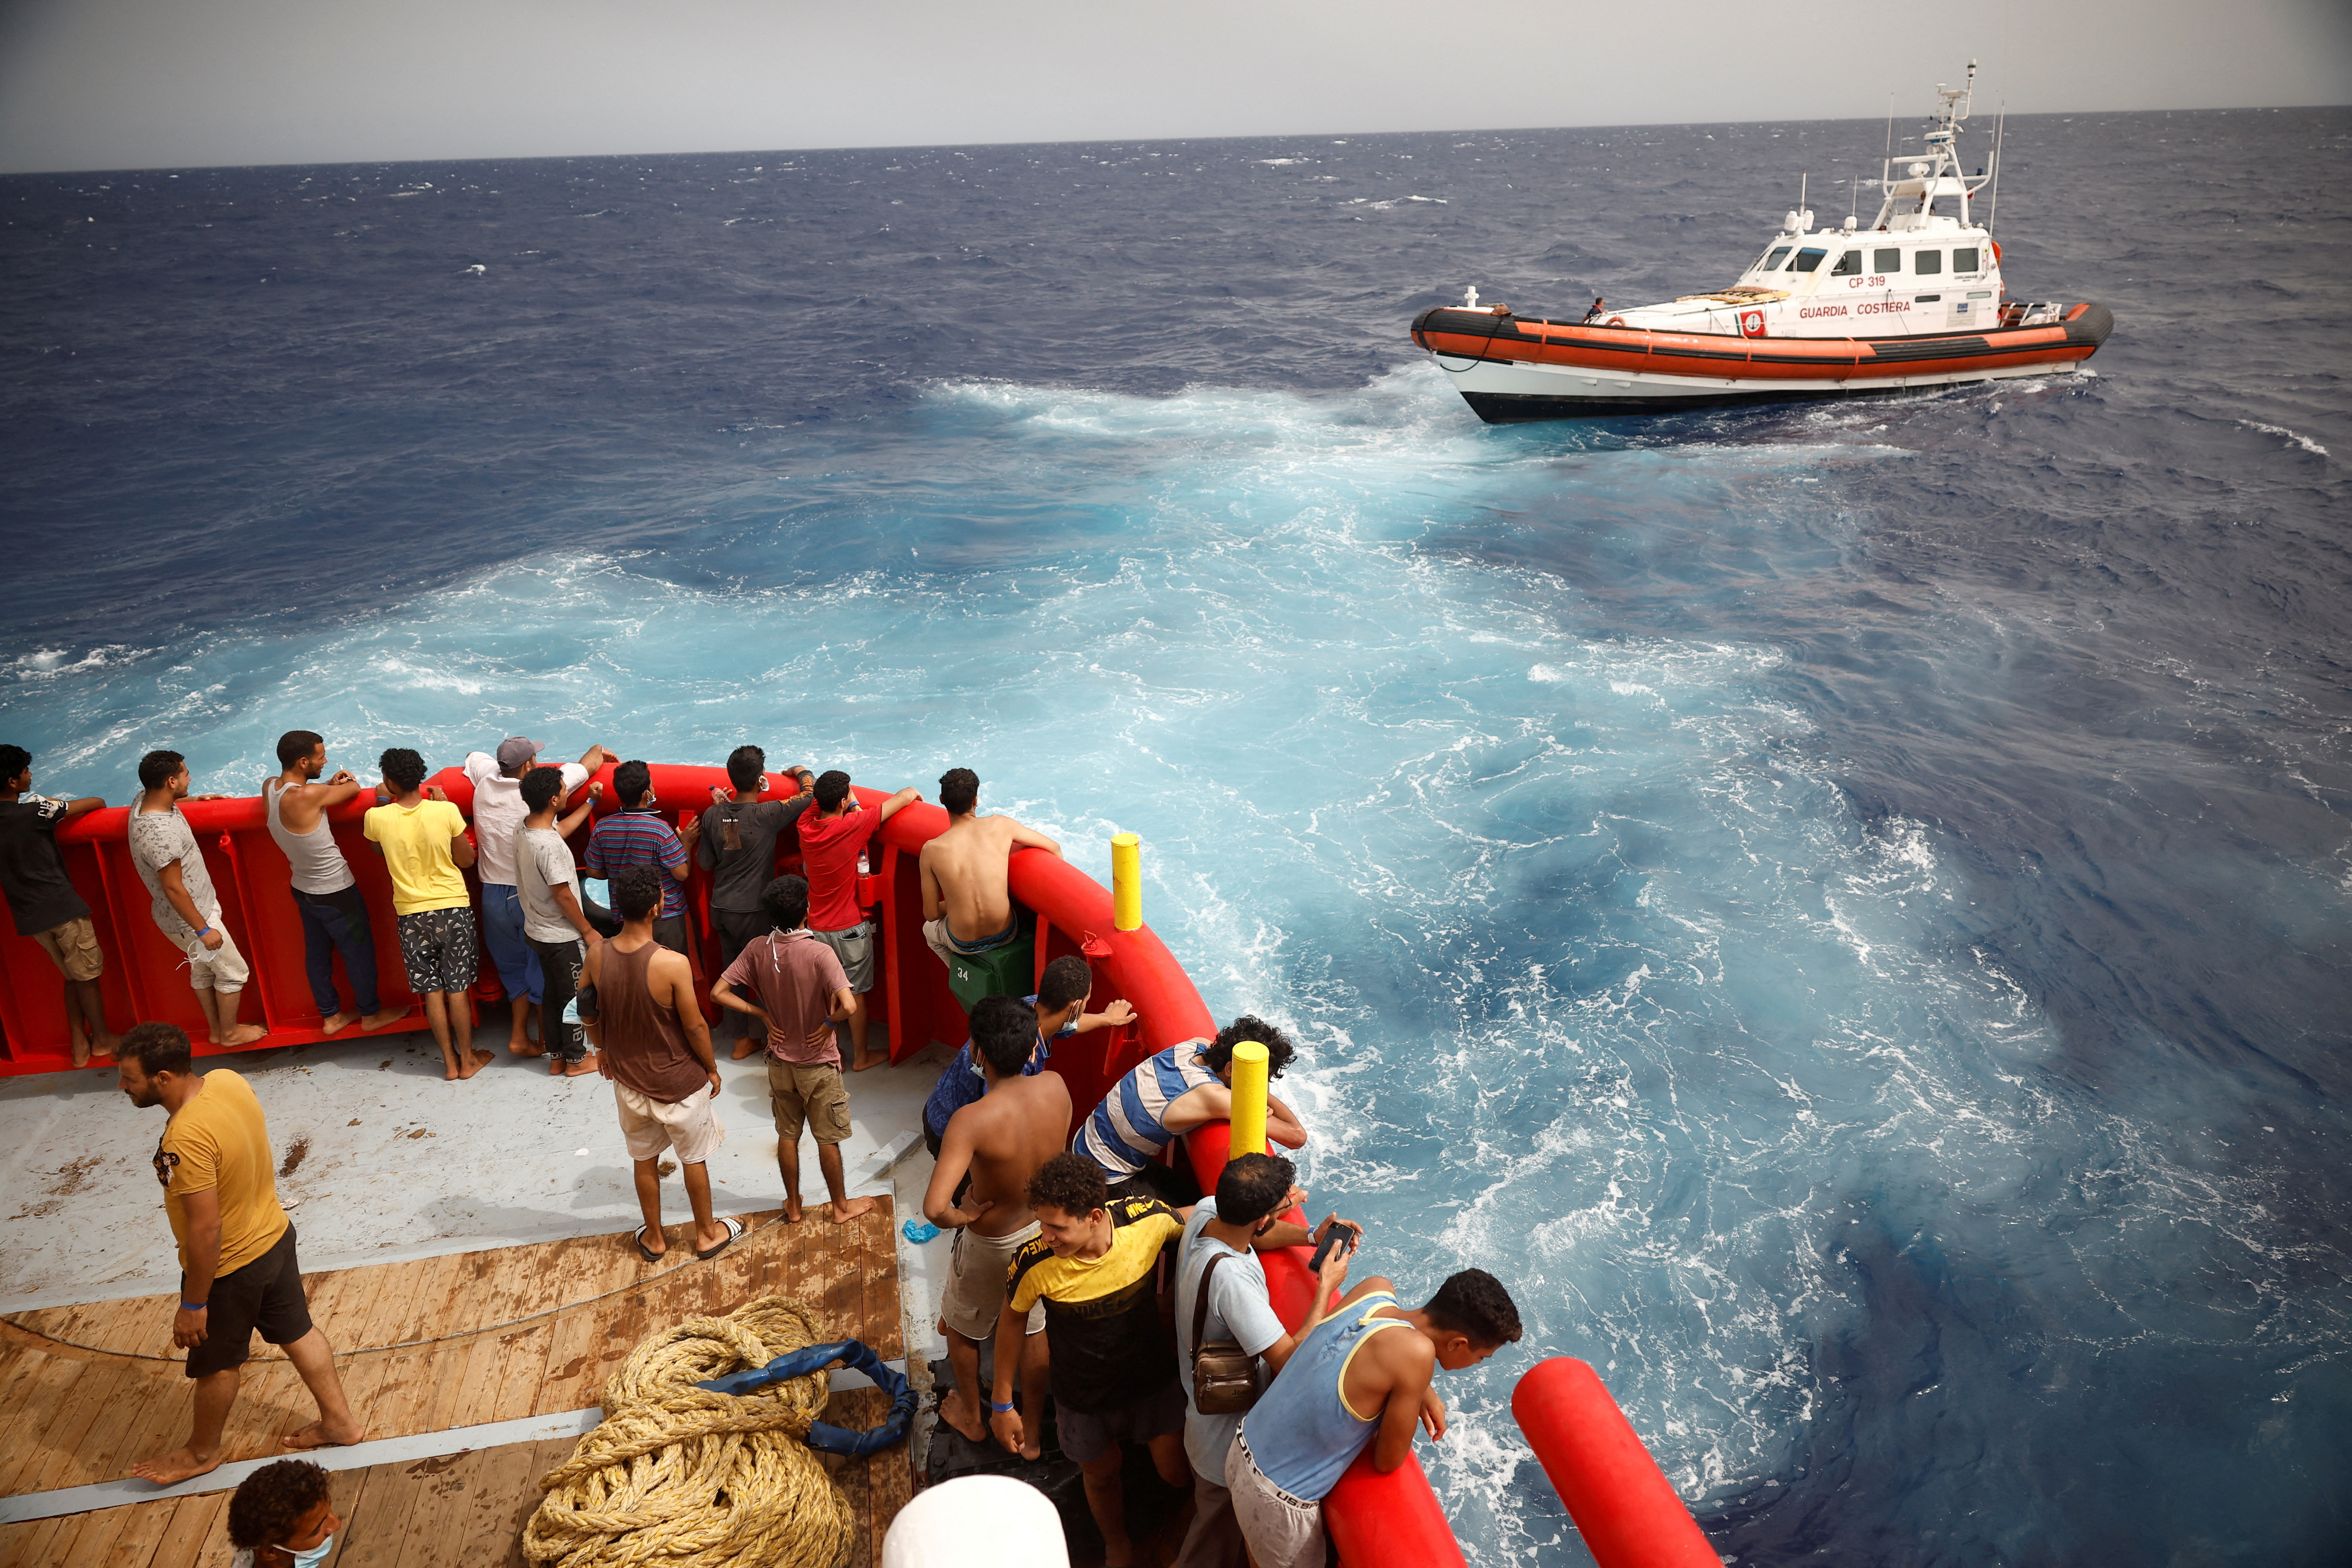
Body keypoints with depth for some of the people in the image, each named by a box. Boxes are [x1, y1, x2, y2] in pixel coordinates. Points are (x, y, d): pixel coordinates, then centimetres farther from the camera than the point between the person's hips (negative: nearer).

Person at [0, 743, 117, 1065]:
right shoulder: (34, 811, -16)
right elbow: (94, 803, -9)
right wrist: (98, 804, 14)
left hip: (28, 915, 7)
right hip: (61, 907, -7)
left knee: (73, 976, 20)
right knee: (88, 975, 10)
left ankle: (79, 1045, 24)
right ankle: (102, 1039, 22)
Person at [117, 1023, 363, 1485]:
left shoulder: (187, 1138, -35)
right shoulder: (228, 1080, -12)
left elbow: (206, 1230, -29)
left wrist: (193, 1305, -18)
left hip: (229, 1266, -7)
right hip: (275, 1236, 7)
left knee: (216, 1362, 18)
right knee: (297, 1332, 23)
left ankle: (202, 1452, 42)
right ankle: (340, 1421, 38)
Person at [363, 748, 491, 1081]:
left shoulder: (376, 818, -10)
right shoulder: (446, 811, -13)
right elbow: (466, 860, -1)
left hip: (412, 915, 1)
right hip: (453, 907, -1)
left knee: (432, 991, 10)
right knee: (457, 988, 8)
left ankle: (450, 1062, 18)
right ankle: (467, 1059, 18)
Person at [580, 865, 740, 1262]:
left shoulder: (597, 956, -15)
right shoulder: (673, 964, -29)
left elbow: (586, 1012, 2)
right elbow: (695, 1027, -19)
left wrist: (603, 1049, 21)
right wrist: (712, 1068, -2)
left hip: (628, 1078, 4)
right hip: (678, 1081, -4)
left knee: (645, 1160, 23)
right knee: (694, 1158, 18)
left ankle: (655, 1239, 40)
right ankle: (707, 1234, 37)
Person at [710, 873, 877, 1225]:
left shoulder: (758, 950, -12)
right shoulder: (819, 953, -26)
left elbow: (719, 993, -10)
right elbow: (848, 1005, -37)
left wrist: (762, 1015, -4)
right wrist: (830, 1022, -16)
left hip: (780, 1061, 4)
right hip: (818, 1064, -4)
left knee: (788, 1135, 20)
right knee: (828, 1139, 13)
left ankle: (793, 1206, 35)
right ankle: (841, 1207, 29)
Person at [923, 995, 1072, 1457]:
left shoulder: (973, 1120, -38)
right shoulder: (1056, 1088, -22)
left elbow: (935, 1207, -42)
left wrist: (962, 1217, -21)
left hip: (992, 1245, -4)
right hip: (1045, 1229, 4)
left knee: (961, 1326, 28)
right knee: (1033, 1330, 28)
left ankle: (971, 1416, 53)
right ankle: (1032, 1434, 46)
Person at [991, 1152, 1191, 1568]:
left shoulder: (1148, 1219, -32)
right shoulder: (1033, 1263, -34)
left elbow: (1195, 1223, -7)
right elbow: (1012, 1321, -12)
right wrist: (1002, 1405, -2)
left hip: (1153, 1376, 0)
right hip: (1085, 1394, 0)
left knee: (1176, 1474, 15)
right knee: (1101, 1476, 24)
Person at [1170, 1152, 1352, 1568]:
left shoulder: (1205, 1211, -15)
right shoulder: (1231, 1278, -40)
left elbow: (1250, 1233, 9)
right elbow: (1292, 1361, -35)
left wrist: (1310, 1236, -7)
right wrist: (1326, 1287, -25)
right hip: (1231, 1437, -8)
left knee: (1212, 1521, 33)